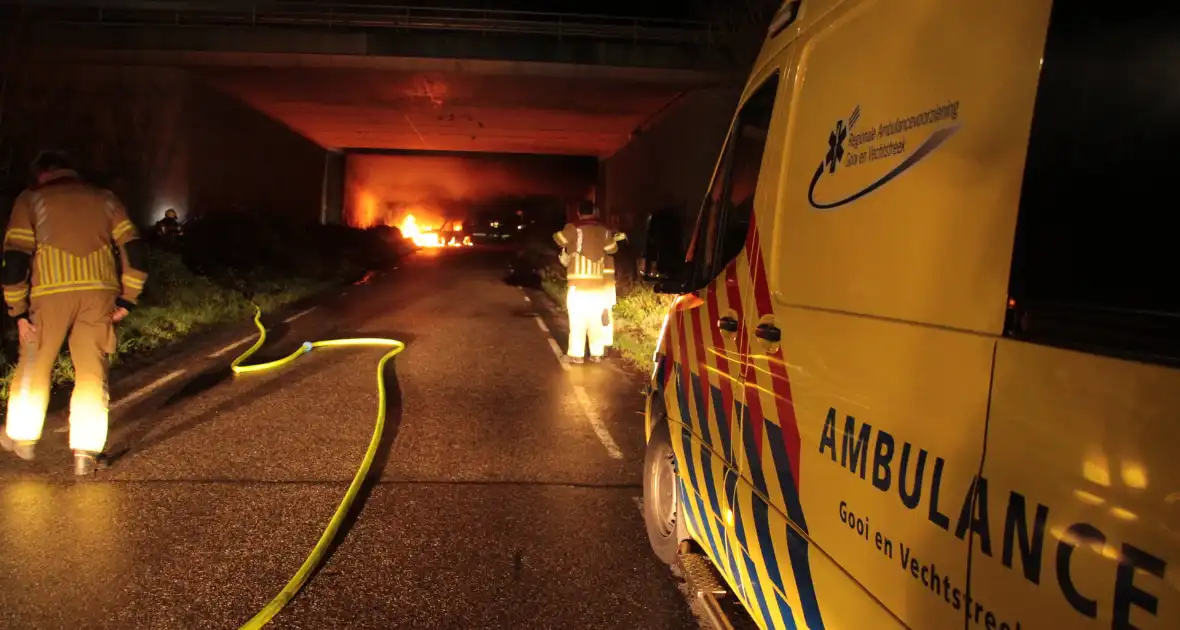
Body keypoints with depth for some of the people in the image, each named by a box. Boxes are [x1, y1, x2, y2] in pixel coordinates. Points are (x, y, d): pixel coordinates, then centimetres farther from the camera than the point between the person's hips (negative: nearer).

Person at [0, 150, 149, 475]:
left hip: (51, 292, -1)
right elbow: (135, 251, 5)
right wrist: (127, 299, 8)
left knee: (33, 367, 17)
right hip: (99, 292, 1)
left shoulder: (31, 199, 9)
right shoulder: (105, 199, 15)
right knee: (92, 373, 5)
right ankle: (85, 453, 2)